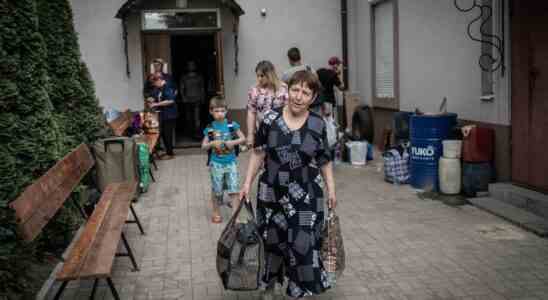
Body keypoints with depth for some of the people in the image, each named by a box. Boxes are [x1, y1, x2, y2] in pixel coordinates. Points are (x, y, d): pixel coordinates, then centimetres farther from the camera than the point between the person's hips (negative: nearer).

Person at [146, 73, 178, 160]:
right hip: (162, 115, 8)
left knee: (167, 134, -3)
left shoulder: (168, 88, -17)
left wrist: (156, 104, -25)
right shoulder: (157, 88, 9)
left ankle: (170, 154, 7)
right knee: (163, 134, 12)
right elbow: (153, 97, 18)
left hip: (169, 115, -8)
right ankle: (168, 152, 24)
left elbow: (170, 101, -26)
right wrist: (149, 100, -7)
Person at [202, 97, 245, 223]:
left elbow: (243, 138, 2)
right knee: (216, 190, 11)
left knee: (234, 189, -2)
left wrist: (232, 142, -15)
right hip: (216, 163, 0)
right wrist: (212, 143, -19)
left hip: (231, 162, 0)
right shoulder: (209, 128, -4)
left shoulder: (232, 125, -4)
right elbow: (204, 146, 0)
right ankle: (216, 213, 29)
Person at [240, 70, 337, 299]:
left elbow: (324, 160, 4)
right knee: (272, 240, 13)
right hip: (271, 193, 1)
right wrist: (247, 183, -2)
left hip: (306, 196, 0)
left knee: (303, 244, 0)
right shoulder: (270, 119, -5)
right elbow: (258, 153, 1)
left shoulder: (317, 124, -4)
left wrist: (331, 189, 2)